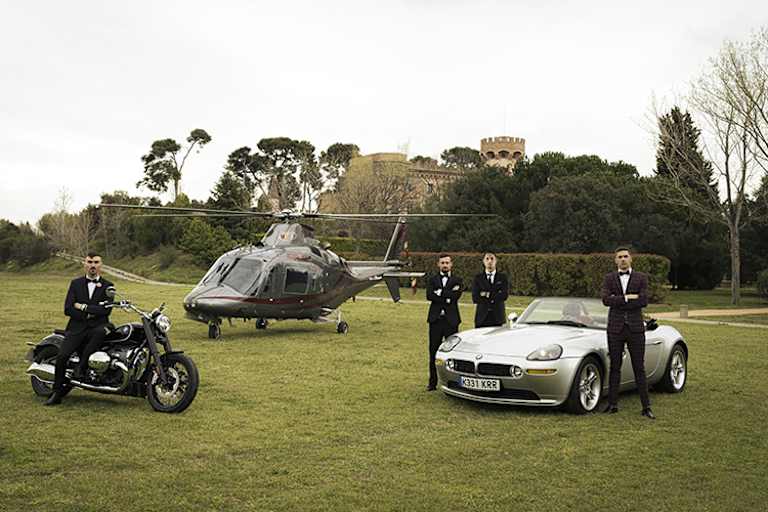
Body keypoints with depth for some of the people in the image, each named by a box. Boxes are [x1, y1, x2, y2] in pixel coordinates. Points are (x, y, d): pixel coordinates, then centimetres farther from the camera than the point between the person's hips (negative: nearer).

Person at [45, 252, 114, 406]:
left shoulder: (107, 286, 8)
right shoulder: (76, 283, 13)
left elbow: (106, 310, -7)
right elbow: (68, 309, 3)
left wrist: (83, 307, -7)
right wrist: (88, 314, -8)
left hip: (97, 326, -1)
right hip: (77, 327, 2)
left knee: (101, 332, -38)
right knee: (61, 356, -20)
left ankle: (82, 366, -22)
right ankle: (57, 393, -7)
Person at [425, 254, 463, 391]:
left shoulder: (457, 280, 7)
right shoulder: (432, 280, 10)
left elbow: (456, 296, -12)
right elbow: (429, 296, -8)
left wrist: (440, 292, -10)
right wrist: (447, 296, -12)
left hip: (451, 320, -1)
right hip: (435, 320, 1)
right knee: (433, 352, 3)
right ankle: (433, 382, 10)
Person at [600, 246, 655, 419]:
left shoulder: (641, 278, 3)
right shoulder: (609, 278, 6)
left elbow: (643, 301, -11)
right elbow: (605, 299, -10)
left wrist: (617, 302, -10)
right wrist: (628, 297, -15)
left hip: (635, 327, -1)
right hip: (615, 328, 1)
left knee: (639, 369, 1)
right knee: (615, 368, 5)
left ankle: (646, 407, 3)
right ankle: (613, 404, 11)